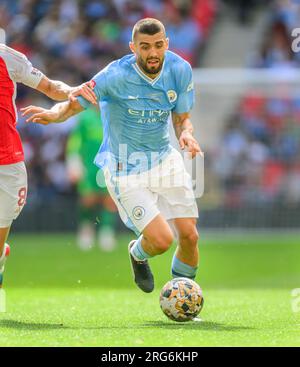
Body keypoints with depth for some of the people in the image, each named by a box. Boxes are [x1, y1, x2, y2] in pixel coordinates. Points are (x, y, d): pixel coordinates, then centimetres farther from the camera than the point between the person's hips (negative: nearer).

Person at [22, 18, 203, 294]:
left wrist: (186, 134, -20)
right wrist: (54, 114, -39)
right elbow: (73, 104, -16)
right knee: (162, 240, -15)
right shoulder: (116, 75, -22)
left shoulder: (180, 69, -8)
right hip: (125, 170, -4)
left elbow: (182, 118, 3)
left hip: (165, 160, 5)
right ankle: (138, 254, 25)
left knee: (189, 236, -4)